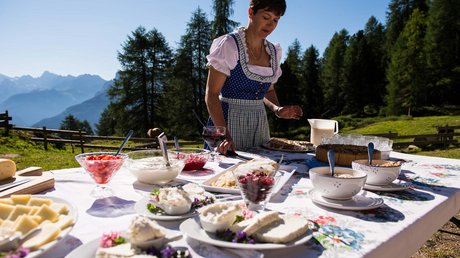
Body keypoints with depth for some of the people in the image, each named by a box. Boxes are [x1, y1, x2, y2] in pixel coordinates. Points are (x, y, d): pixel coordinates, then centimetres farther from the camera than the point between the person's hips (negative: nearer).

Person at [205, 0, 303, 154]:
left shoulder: (273, 52, 8)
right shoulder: (229, 45, -10)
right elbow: (211, 94, -14)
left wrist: (277, 109, -1)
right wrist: (225, 136, -26)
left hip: (260, 124, 6)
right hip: (228, 120, -5)